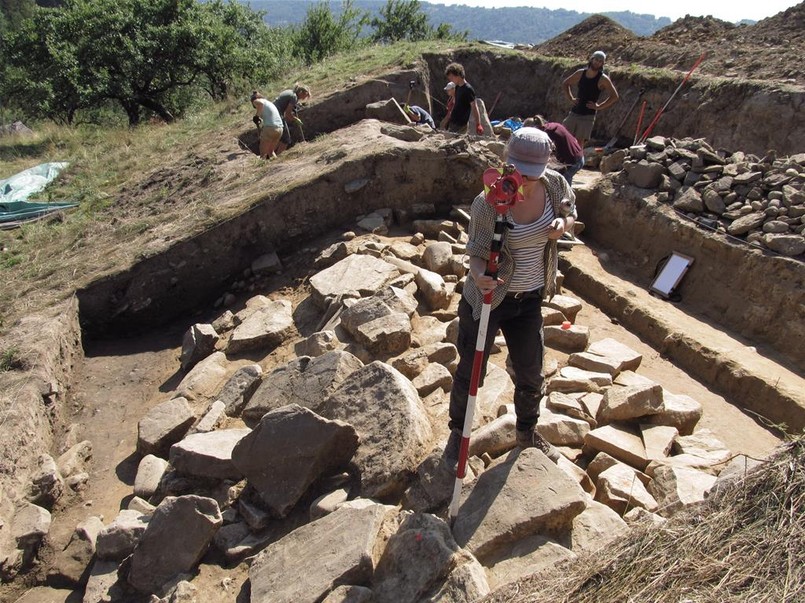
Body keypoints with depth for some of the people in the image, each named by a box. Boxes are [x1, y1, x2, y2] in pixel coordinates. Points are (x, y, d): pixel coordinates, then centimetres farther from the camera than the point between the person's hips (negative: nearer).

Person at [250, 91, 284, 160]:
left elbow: (260, 103, -22)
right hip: (279, 129, 8)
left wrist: (257, 115, -10)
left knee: (263, 153, 1)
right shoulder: (270, 103, 28)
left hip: (270, 128, -8)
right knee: (271, 151, 22)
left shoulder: (256, 101, 4)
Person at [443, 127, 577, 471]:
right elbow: (477, 253, -18)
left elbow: (571, 214, 10)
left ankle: (527, 434, 47)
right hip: (487, 299, -4)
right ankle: (457, 435, 37)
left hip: (530, 300, 5)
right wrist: (479, 275, -41)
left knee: (531, 374, 19)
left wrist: (563, 224, -14)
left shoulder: (555, 185, -9)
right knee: (470, 372, 10)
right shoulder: (488, 202, -23)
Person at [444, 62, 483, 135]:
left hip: (461, 125, -9)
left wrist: (478, 124, -23)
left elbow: (474, 107, -17)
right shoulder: (457, 87, 10)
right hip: (452, 123, 9)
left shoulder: (468, 89, -15)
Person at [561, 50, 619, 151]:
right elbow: (565, 84, 18)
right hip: (574, 113, 5)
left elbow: (615, 97, -9)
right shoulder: (580, 73, 4)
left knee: (579, 143, -9)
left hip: (588, 116, -5)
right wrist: (571, 98, 7)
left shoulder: (603, 79, -8)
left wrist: (599, 107, -11)